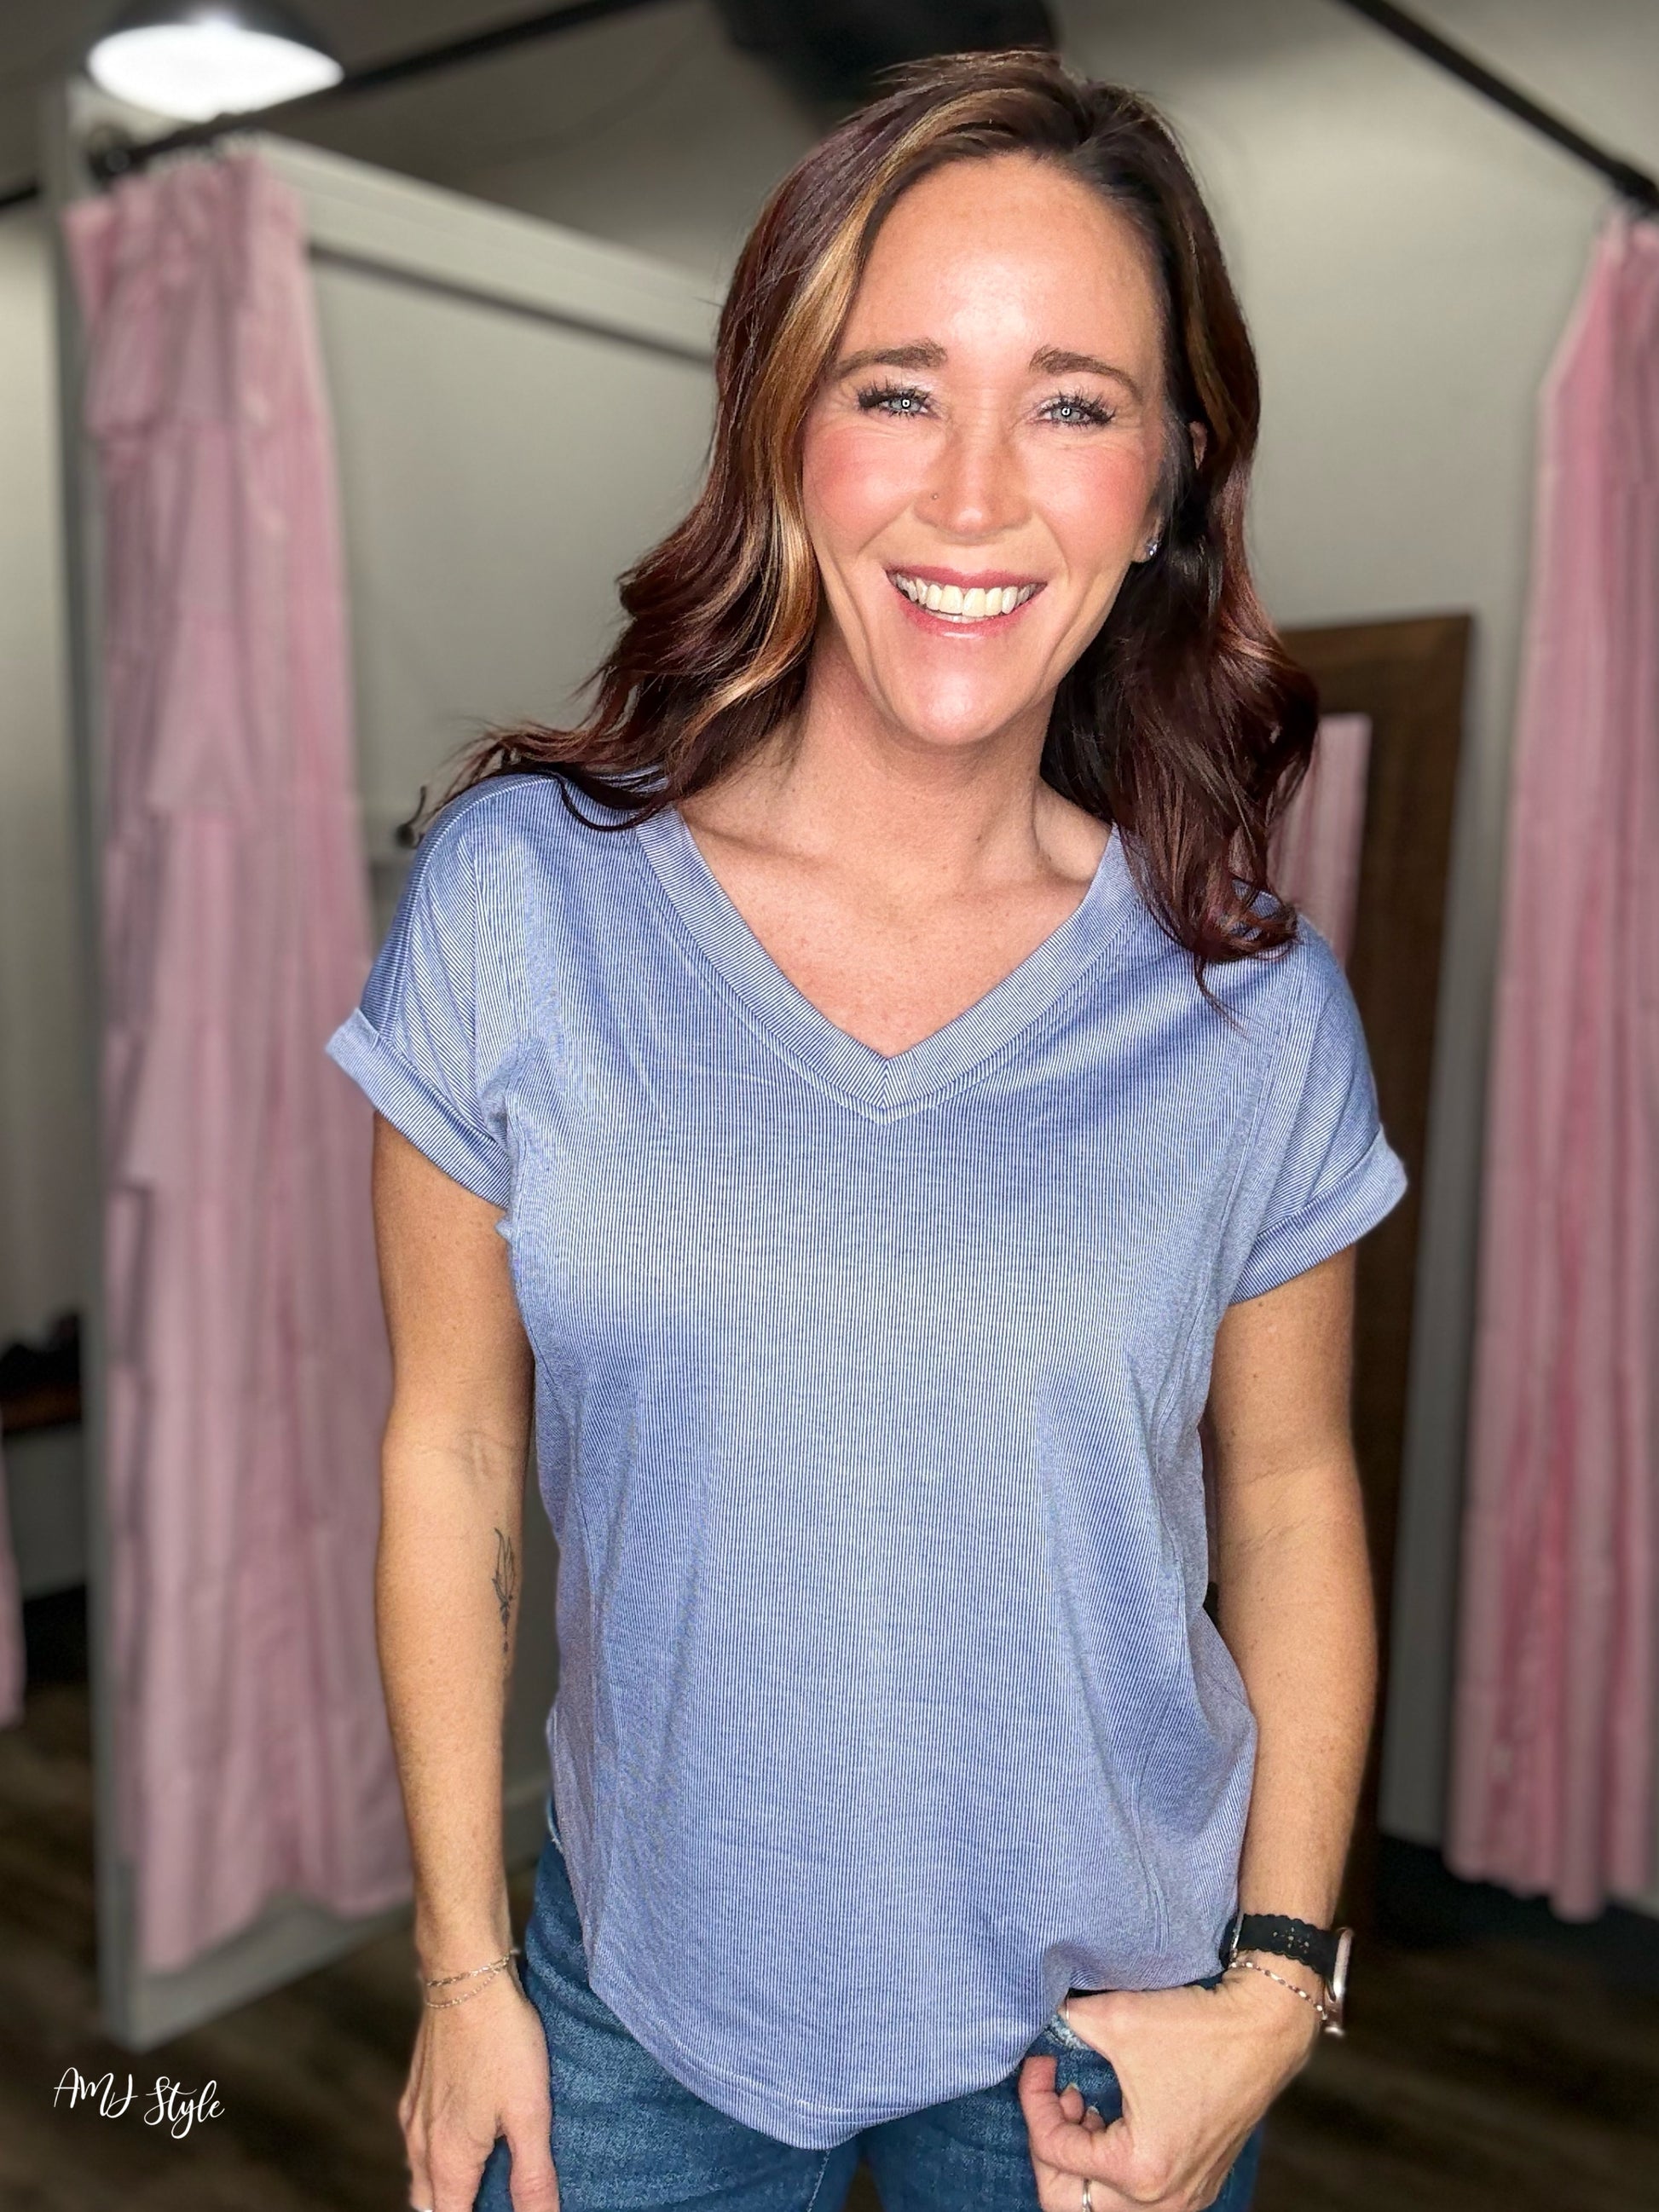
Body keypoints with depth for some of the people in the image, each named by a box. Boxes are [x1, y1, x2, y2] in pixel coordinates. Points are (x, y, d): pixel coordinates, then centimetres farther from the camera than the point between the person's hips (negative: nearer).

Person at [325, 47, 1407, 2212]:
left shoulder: (1253, 1009, -12)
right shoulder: (520, 893, -14)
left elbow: (1291, 1493, 0)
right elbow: (450, 1457, -7)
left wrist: (1277, 1980, -6)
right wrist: (464, 1973, -1)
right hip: (642, 1984, 0)